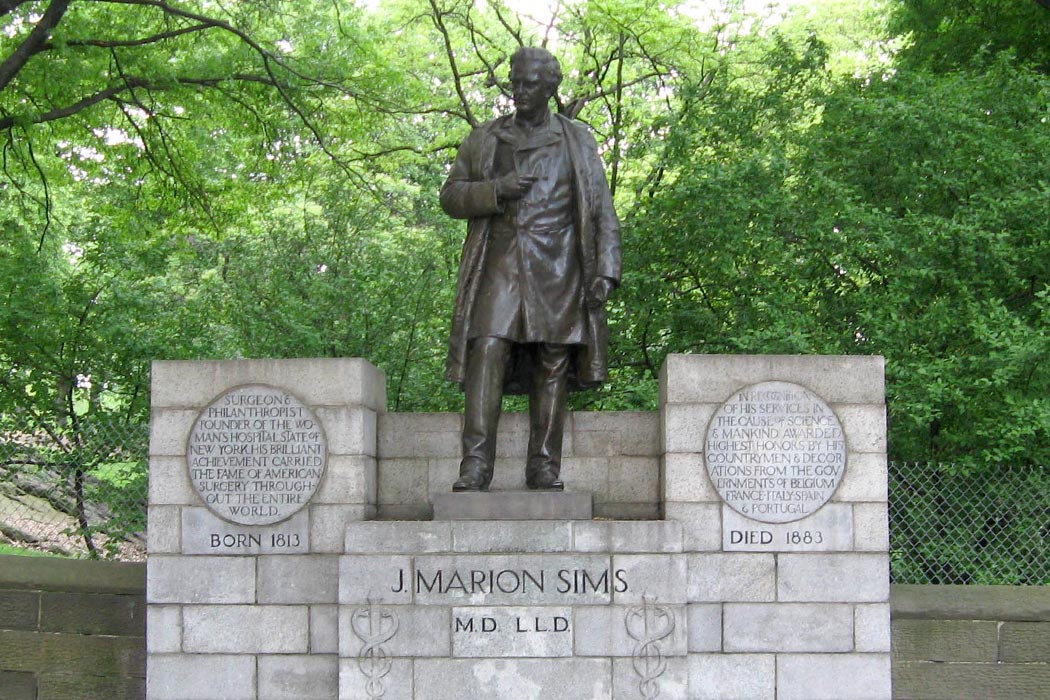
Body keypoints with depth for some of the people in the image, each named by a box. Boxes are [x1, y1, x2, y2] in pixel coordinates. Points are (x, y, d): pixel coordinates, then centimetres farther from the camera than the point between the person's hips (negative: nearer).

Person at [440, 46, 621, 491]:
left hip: (557, 271, 0)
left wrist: (605, 271, -2)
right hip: (500, 266, 0)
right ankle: (475, 467, -18)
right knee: (487, 354, -15)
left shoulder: (578, 142, 12)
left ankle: (544, 468, 3)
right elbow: (450, 196, 13)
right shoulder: (484, 140, 15)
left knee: (554, 365, -2)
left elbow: (602, 211, 10)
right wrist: (496, 190, -7)